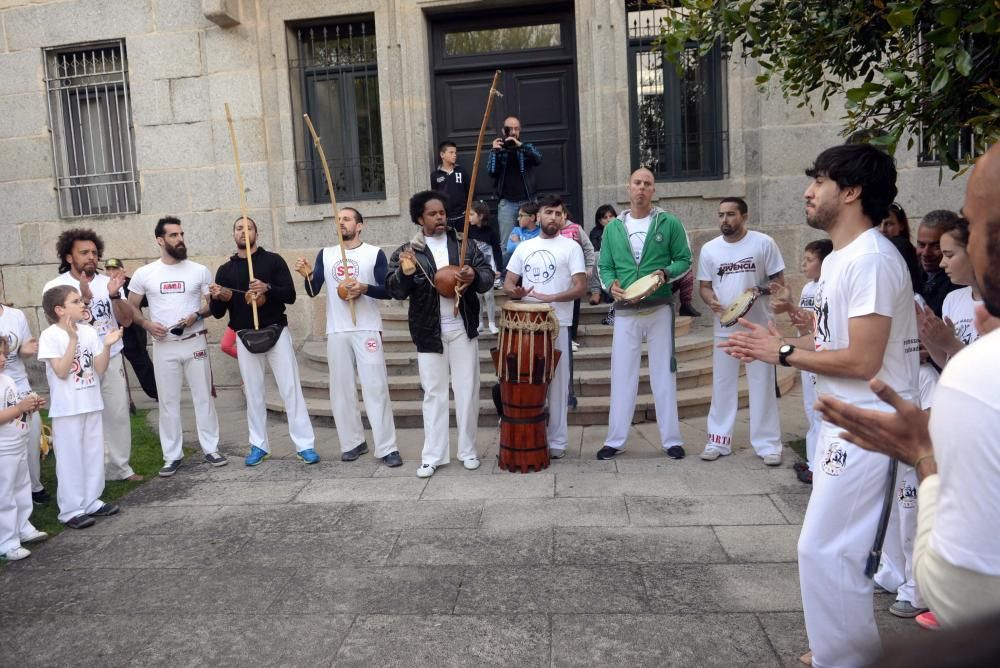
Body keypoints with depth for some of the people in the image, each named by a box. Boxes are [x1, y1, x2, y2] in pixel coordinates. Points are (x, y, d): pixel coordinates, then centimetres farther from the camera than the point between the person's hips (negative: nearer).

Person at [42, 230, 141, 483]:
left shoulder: (108, 282, 3)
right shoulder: (56, 287, -6)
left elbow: (126, 320, -2)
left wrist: (114, 295, -18)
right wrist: (84, 299, -25)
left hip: (112, 359, 4)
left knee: (118, 414, 8)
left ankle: (119, 467, 19)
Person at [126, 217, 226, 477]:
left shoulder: (199, 270, 1)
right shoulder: (144, 273, 1)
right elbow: (131, 307, 9)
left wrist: (197, 315, -15)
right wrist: (146, 323, -10)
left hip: (195, 343, 0)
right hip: (164, 346, 0)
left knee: (203, 396, 6)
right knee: (168, 401, 6)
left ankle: (211, 448, 16)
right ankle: (172, 455, 16)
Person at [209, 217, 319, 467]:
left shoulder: (273, 260, 2)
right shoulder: (225, 270, 9)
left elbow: (290, 295, -6)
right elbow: (218, 313, 7)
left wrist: (267, 288, -23)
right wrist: (218, 297, -15)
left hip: (276, 332, -2)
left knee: (290, 388, -4)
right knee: (253, 393, 7)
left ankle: (305, 445, -1)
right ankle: (258, 446, 18)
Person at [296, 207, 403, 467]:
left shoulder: (375, 253, 1)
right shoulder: (325, 254, 11)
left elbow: (388, 290, -4)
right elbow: (313, 291, 5)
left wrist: (365, 288, -21)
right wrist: (308, 275, -15)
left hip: (367, 330, -4)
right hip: (336, 332, 4)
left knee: (375, 387, -6)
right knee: (341, 389, 7)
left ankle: (386, 447, -3)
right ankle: (353, 442, 19)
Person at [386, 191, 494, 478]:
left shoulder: (464, 245, 5)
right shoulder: (406, 251, 0)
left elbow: (488, 277, 2)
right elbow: (395, 290, -6)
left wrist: (474, 276, -21)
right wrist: (405, 273, -27)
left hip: (462, 329, 1)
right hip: (429, 333, -1)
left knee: (467, 391, 7)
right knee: (434, 393, 7)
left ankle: (468, 450, 20)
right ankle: (432, 455, 14)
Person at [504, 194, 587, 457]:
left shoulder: (571, 247, 1)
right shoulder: (524, 247, 13)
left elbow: (581, 288, -7)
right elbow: (508, 282, 14)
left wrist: (550, 297, -21)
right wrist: (515, 291, -11)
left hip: (557, 325, -3)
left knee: (556, 384, 2)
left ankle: (556, 441, 11)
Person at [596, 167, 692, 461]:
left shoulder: (669, 223, 1)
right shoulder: (613, 227, 8)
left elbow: (684, 260, 3)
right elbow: (604, 266, 9)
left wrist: (666, 273, -17)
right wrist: (611, 284, -12)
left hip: (660, 308, -1)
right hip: (625, 311, 2)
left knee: (663, 373, 6)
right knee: (622, 374, 5)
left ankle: (671, 439, 15)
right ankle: (615, 439, 14)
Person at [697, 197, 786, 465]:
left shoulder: (763, 243, -6)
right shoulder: (709, 249, 3)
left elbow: (779, 281, -3)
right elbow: (704, 285, 8)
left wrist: (757, 292, -22)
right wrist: (711, 301, -14)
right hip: (725, 328, 3)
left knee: (762, 385, 4)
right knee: (722, 384, 10)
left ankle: (768, 443, 15)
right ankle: (718, 440, 21)